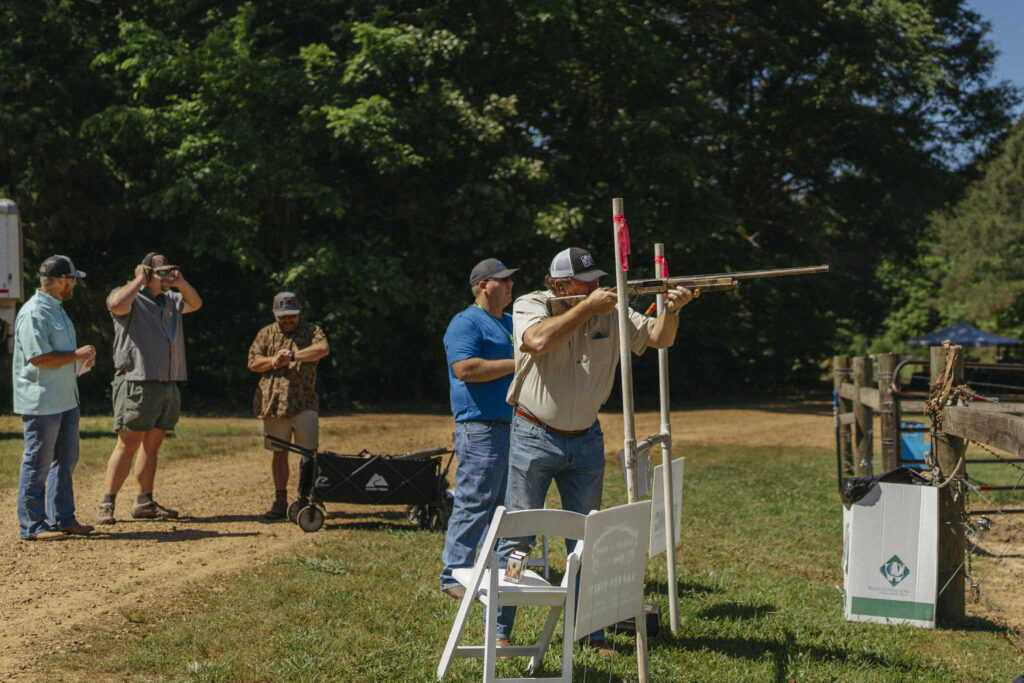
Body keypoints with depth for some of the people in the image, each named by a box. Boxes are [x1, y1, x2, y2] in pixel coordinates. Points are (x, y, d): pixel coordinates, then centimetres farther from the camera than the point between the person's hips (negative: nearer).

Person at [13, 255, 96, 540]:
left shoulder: (57, 309, 16)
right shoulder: (33, 313, -16)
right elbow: (38, 357, -24)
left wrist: (83, 357, 7)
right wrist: (77, 355, -15)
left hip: (65, 400, 10)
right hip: (41, 402, -10)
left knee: (66, 460, 14)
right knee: (38, 463, -3)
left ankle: (63, 519, 23)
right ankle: (32, 525, 4)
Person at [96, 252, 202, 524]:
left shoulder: (171, 301, 20)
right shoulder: (131, 298, -4)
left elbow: (196, 303, 34)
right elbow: (117, 303, -27)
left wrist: (181, 282, 15)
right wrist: (140, 279, -14)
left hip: (168, 386, 7)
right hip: (137, 383, -7)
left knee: (153, 444, 9)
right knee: (128, 443, -9)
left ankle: (145, 503, 14)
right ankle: (107, 504, -4)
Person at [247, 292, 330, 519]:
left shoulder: (311, 331, 7)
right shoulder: (266, 334, 14)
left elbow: (323, 349, -14)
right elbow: (253, 363, 9)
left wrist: (293, 356, -20)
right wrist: (273, 361, -9)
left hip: (304, 402, -2)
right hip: (273, 403, 2)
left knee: (309, 451, -8)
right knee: (279, 453, 6)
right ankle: (280, 502, 13)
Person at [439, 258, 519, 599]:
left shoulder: (510, 323, 22)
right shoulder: (466, 322, -8)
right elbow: (465, 368, -21)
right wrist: (516, 365, -16)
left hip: (515, 427, 10)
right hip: (481, 428, -9)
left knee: (504, 505, 13)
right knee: (473, 504, -9)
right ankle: (455, 577, -3)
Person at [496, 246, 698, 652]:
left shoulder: (610, 311, 1)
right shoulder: (529, 306, -10)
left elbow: (659, 339, 0)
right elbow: (540, 341, -31)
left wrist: (671, 310, -20)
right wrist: (588, 307, -26)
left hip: (586, 441, 4)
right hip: (534, 438, -4)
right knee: (517, 535, 1)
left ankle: (591, 632, 19)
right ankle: (498, 630, 11)